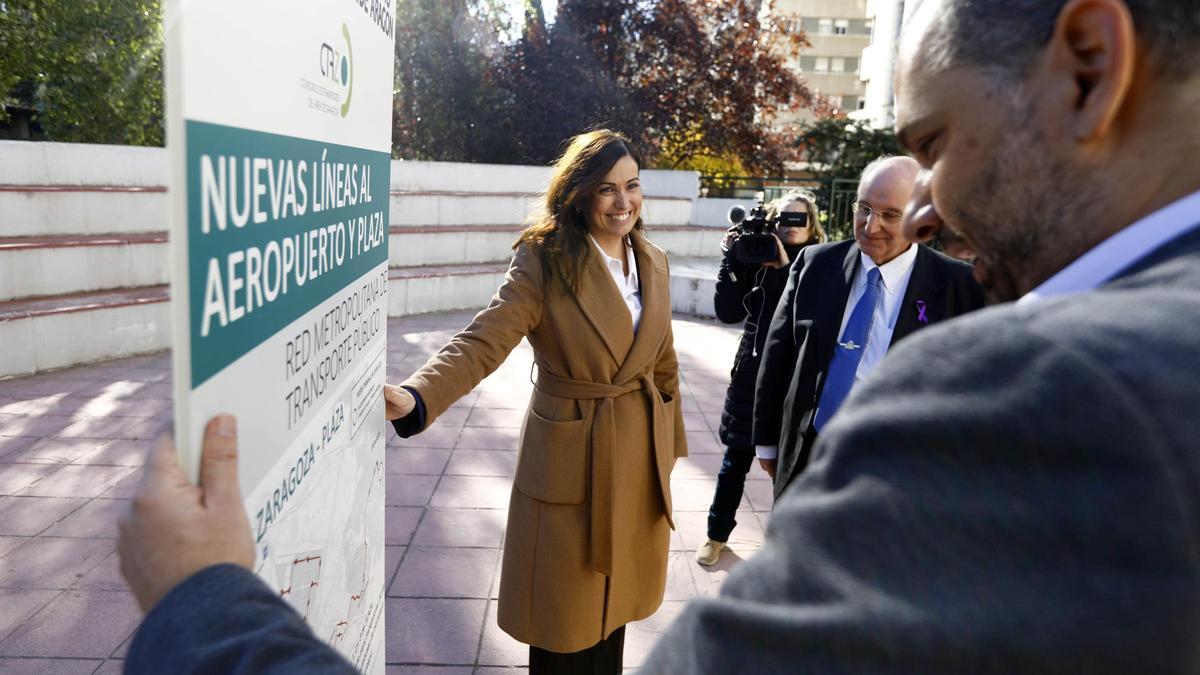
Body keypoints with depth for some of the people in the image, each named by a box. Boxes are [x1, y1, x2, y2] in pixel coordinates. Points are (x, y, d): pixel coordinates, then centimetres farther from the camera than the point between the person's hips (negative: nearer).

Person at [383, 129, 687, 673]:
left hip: (641, 458, 5)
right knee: (565, 621, 10)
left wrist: (671, 442, 18)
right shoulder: (544, 261, -15)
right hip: (570, 460, -5)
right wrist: (416, 397, -44)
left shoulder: (654, 261, 4)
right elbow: (483, 341, -26)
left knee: (613, 602, 19)